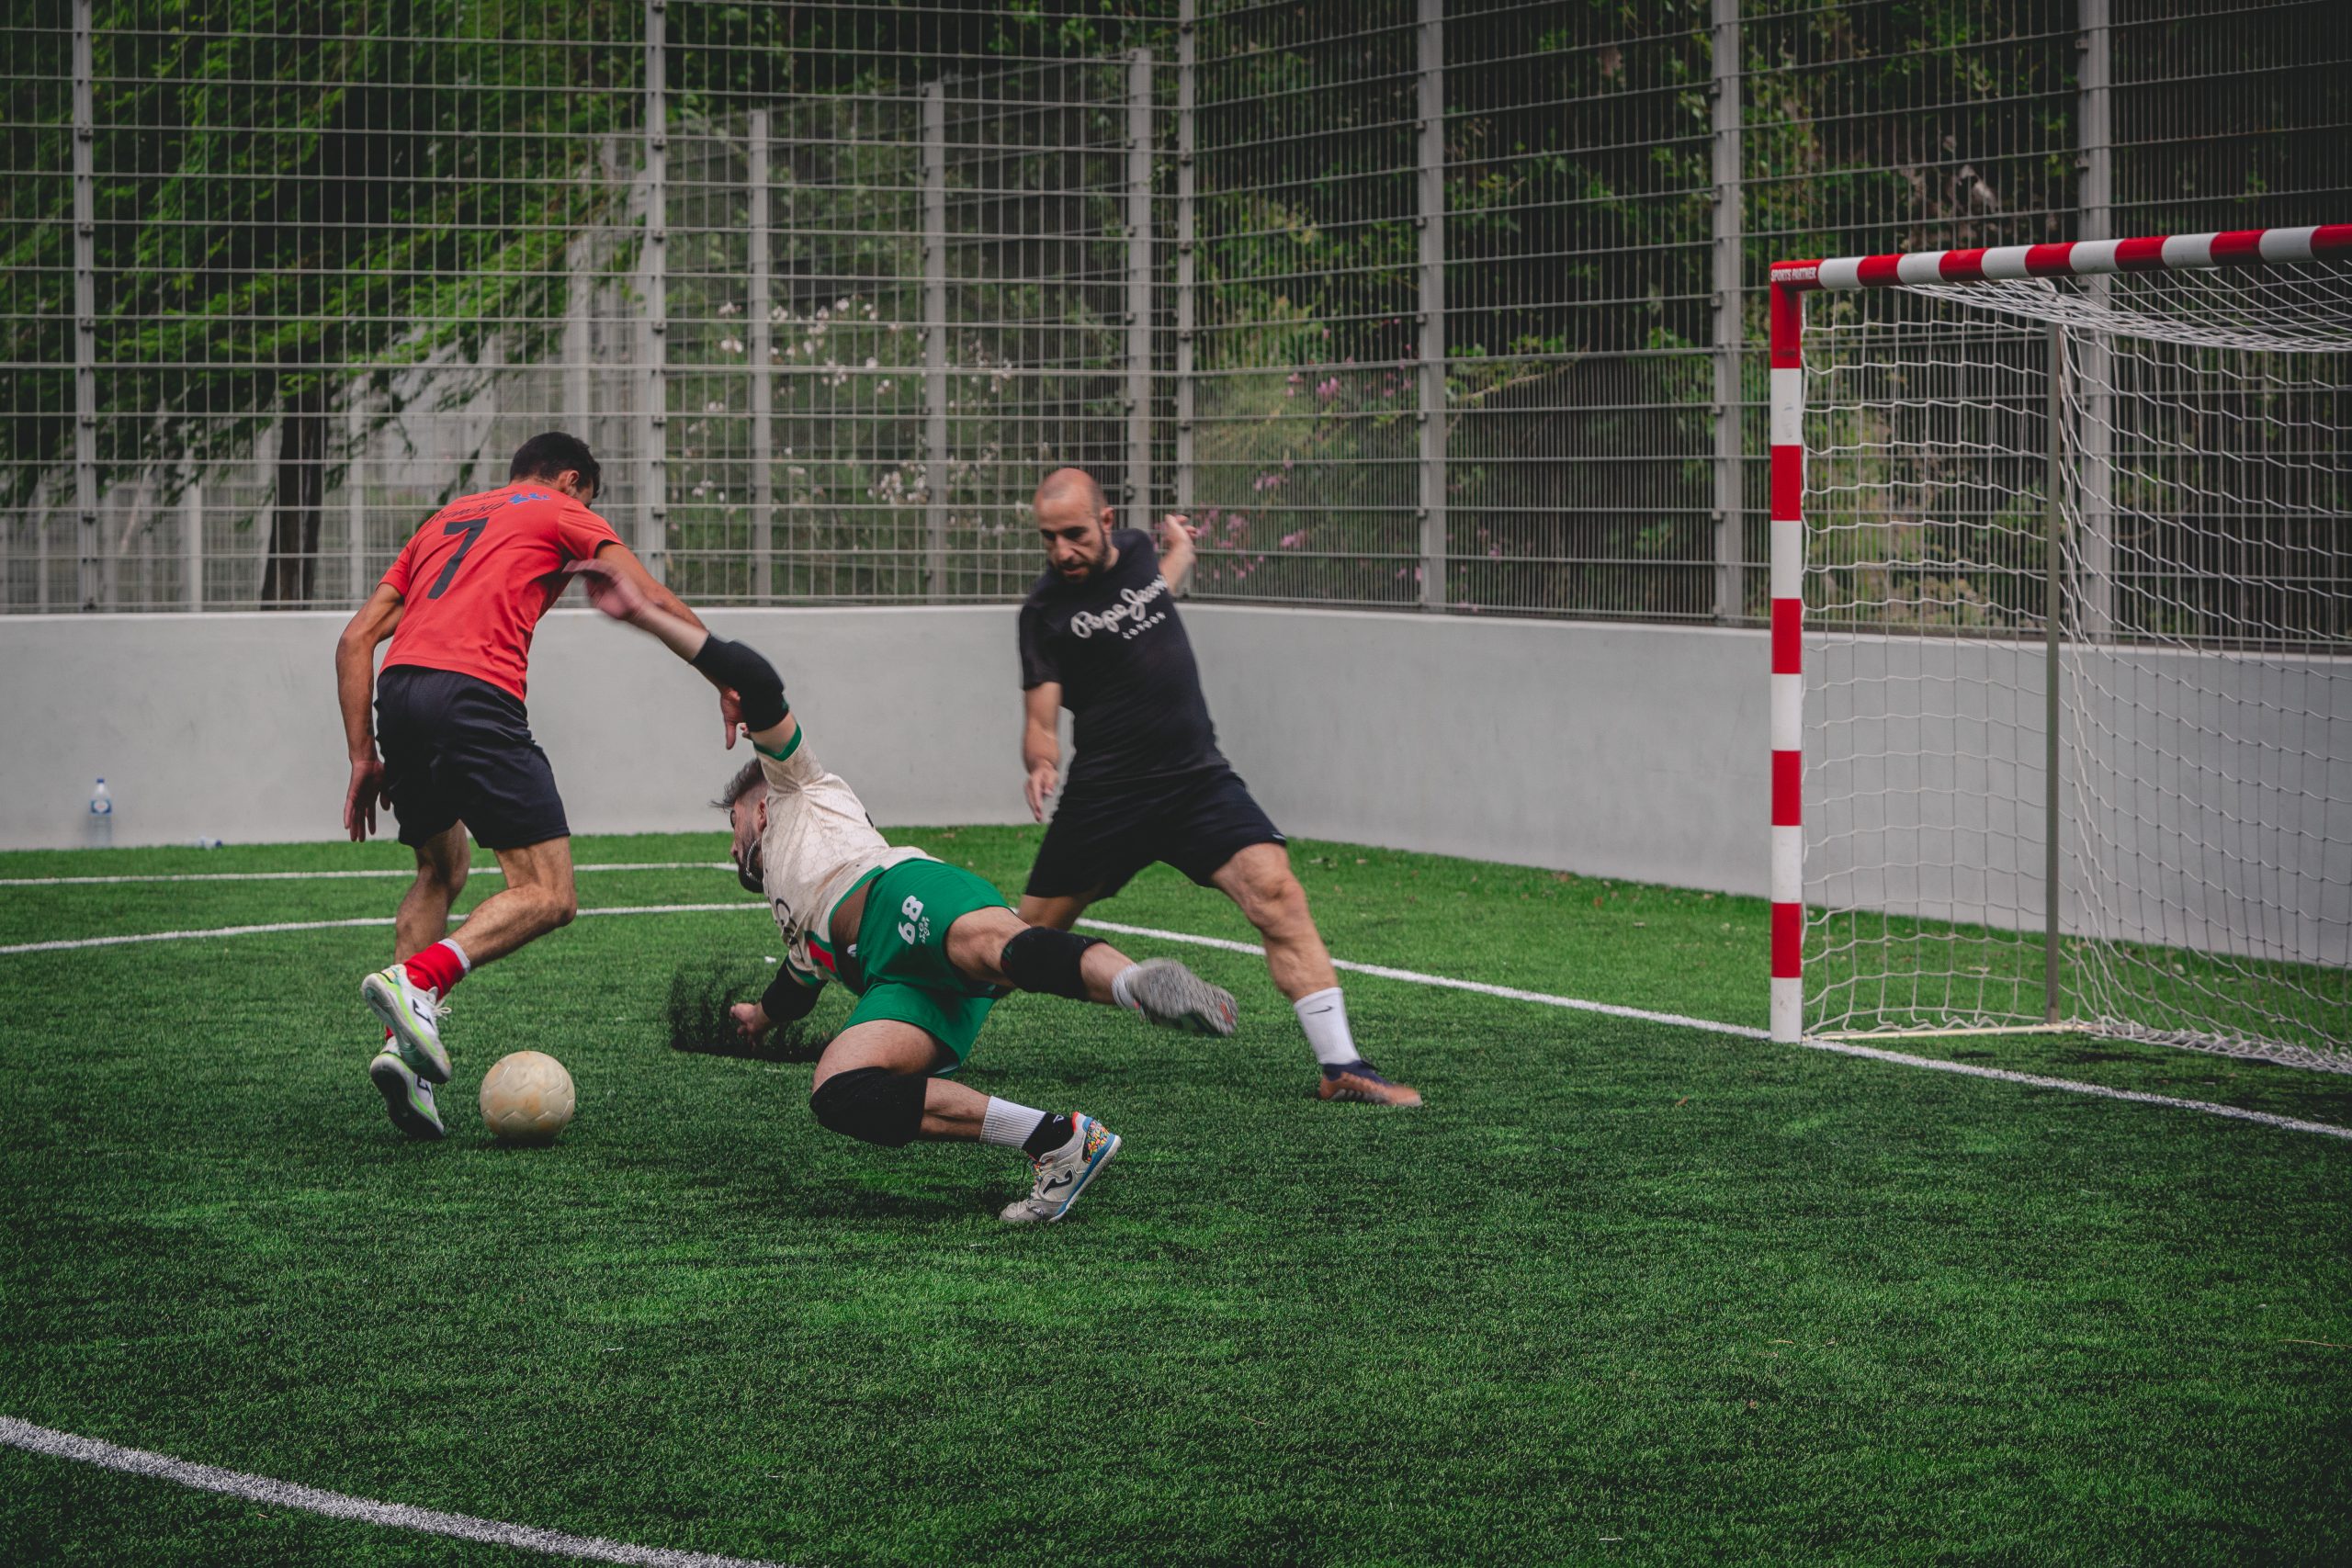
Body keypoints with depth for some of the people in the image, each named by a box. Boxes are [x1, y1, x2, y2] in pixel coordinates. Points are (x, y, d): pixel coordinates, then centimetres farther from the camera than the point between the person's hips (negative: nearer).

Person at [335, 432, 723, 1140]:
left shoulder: (444, 520, 33)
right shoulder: (563, 515, 19)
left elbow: (356, 639, 24)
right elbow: (653, 600, 6)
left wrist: (363, 756, 23)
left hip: (397, 688, 6)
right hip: (475, 693, -6)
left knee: (441, 871, 24)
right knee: (548, 896, -4)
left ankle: (402, 1048, 7)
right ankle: (417, 979, -27)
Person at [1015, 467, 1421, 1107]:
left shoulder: (1136, 549, 7)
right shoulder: (1046, 611, -7)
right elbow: (1041, 721, -11)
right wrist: (1041, 764, -30)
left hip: (1197, 778, 3)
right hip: (1105, 792, -3)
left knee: (1275, 891, -19)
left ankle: (1342, 1068, -21)